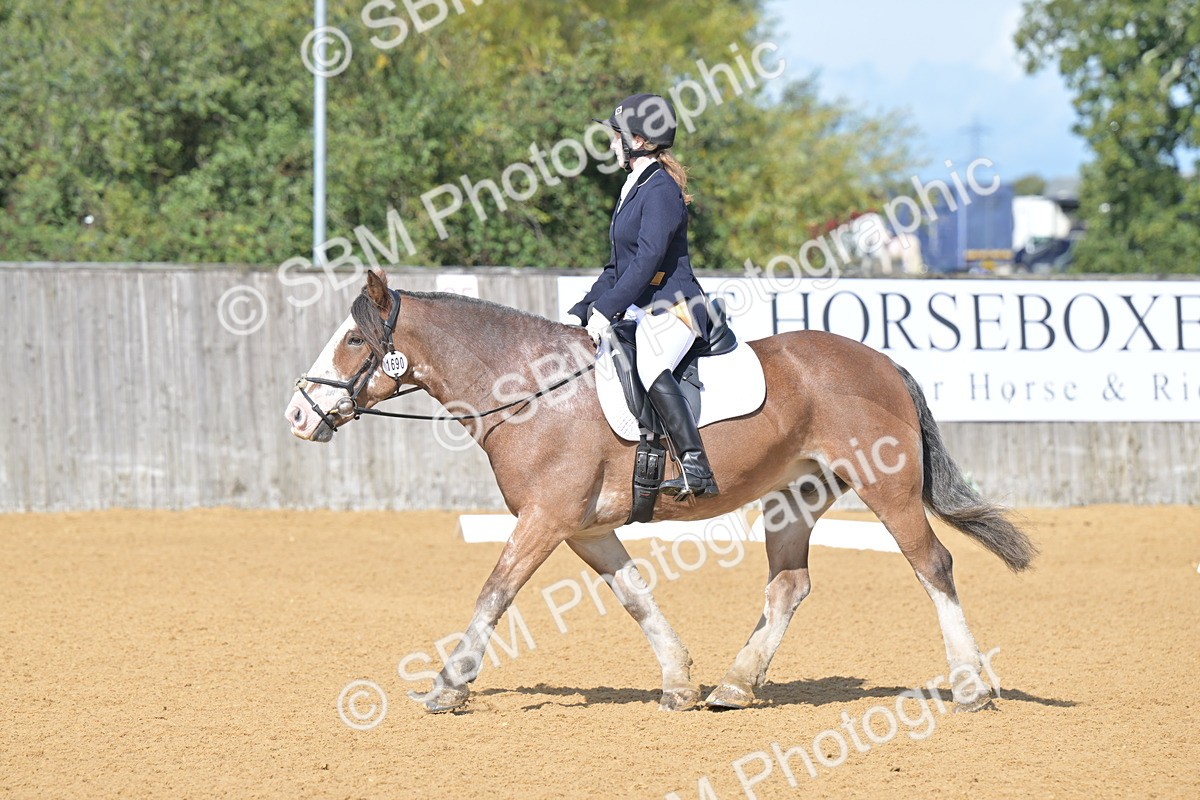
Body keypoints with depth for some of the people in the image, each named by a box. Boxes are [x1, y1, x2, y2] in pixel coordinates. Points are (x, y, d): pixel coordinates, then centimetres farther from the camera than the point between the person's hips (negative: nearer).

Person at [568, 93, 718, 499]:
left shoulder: (660, 190, -12)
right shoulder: (634, 189, 19)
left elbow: (648, 259, -22)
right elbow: (618, 265, 24)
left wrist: (607, 309, -24)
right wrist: (582, 311, 19)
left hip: (672, 307, -11)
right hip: (643, 310, 11)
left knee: (650, 365, -36)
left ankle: (696, 469, -46)